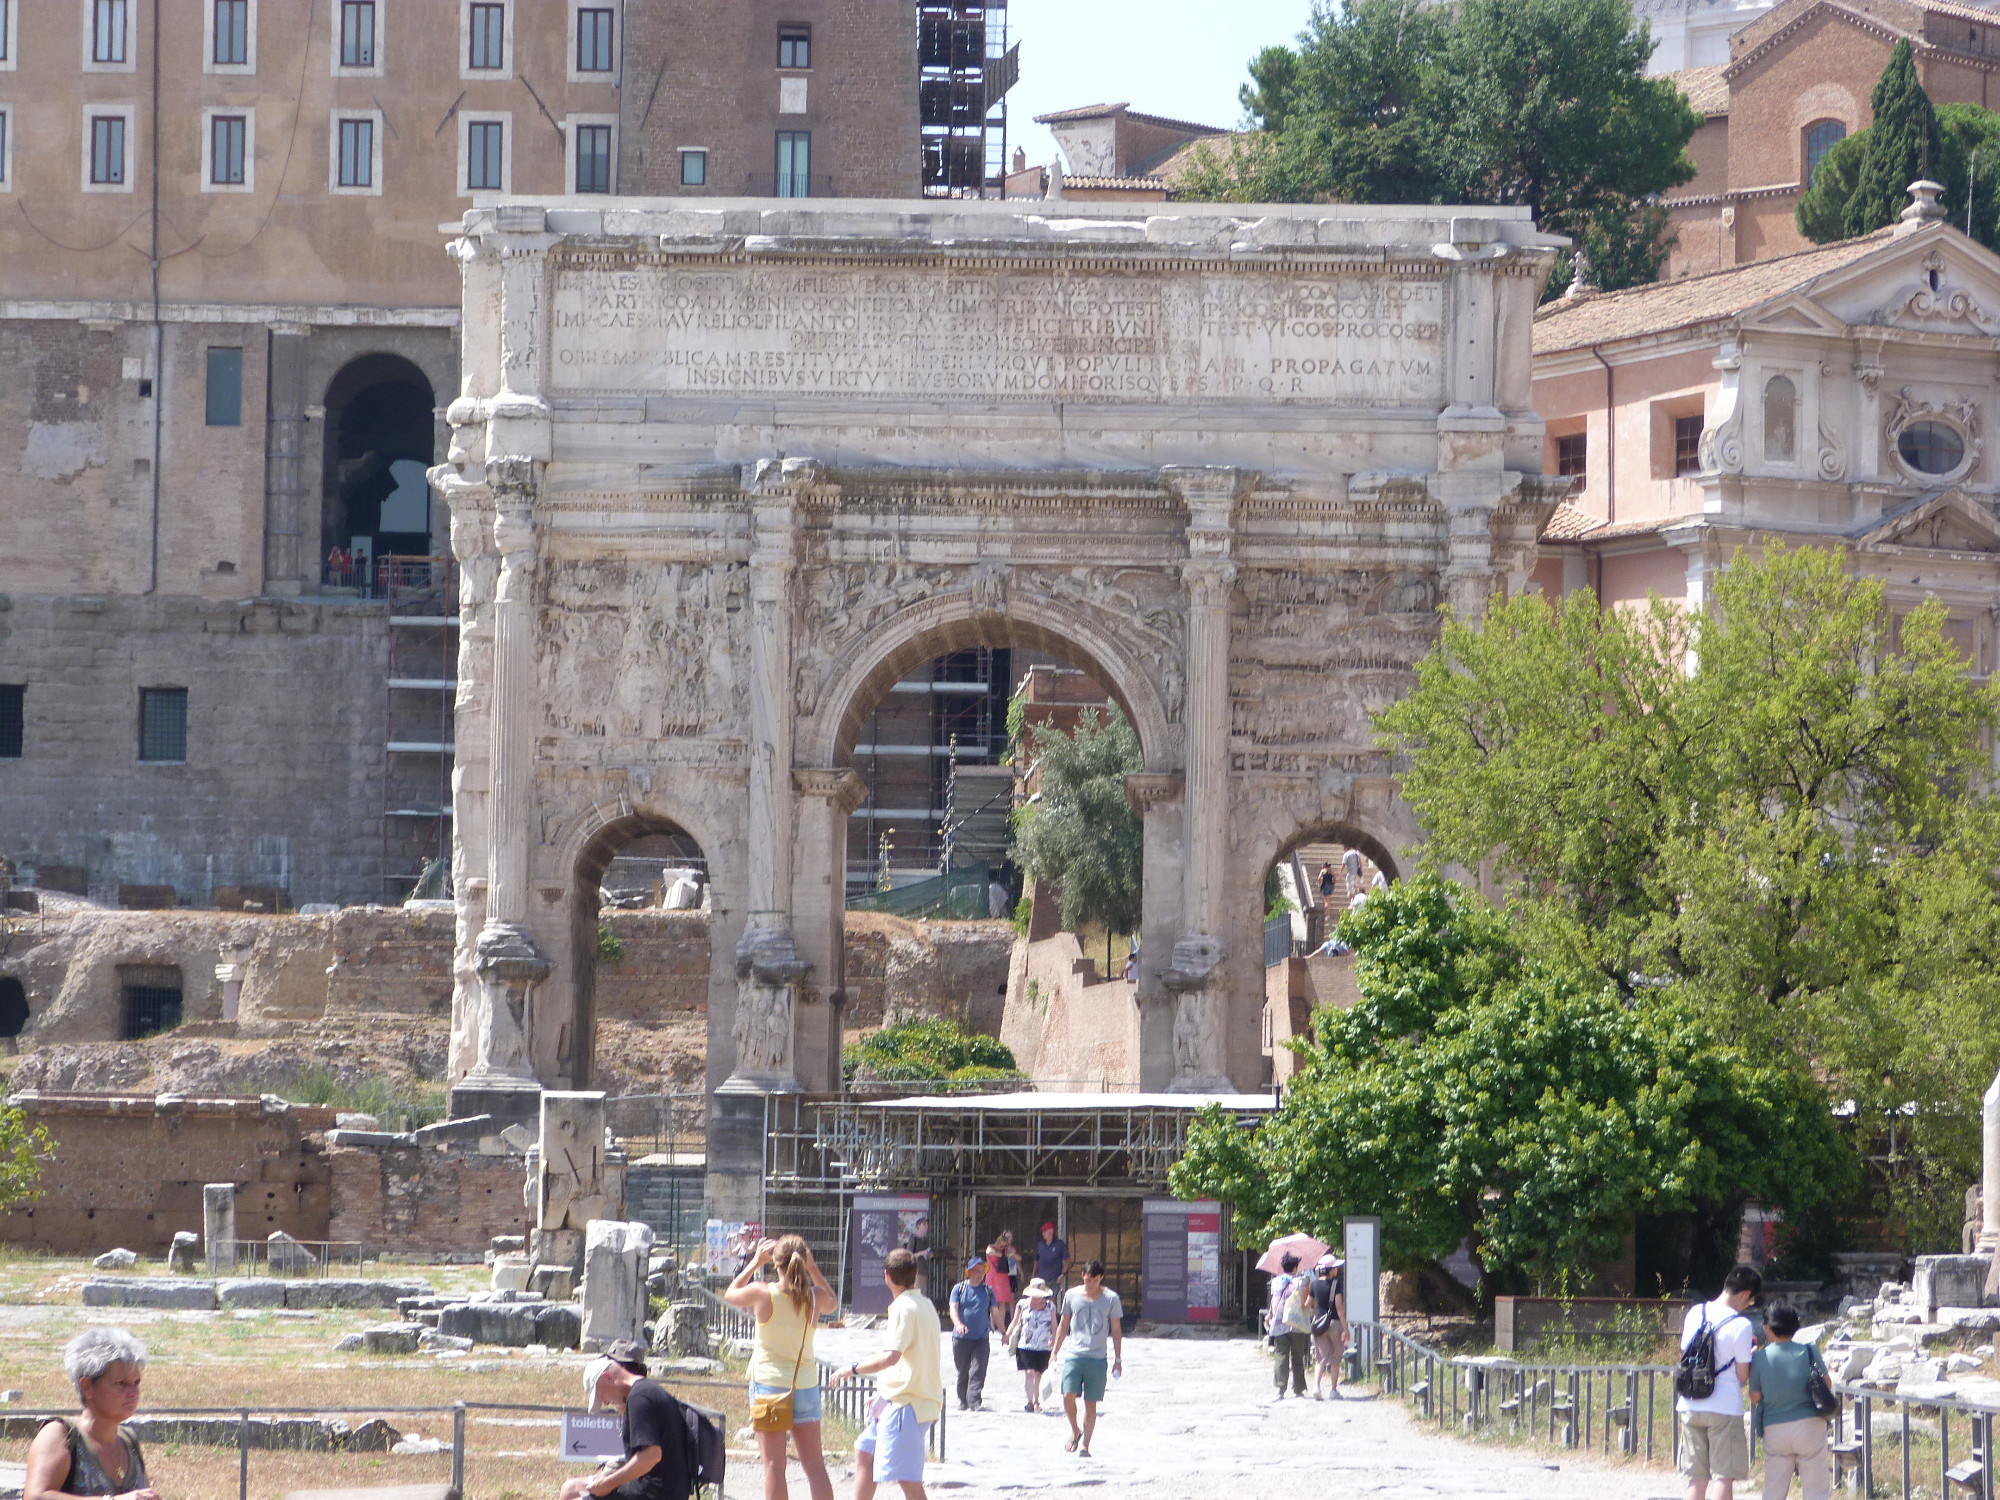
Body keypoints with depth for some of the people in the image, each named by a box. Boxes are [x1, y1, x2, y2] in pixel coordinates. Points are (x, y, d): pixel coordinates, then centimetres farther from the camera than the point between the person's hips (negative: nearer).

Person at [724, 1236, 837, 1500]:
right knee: (814, 1465, 6)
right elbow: (833, 1304, 19)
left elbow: (730, 1294, 8)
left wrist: (756, 1261, 12)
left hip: (769, 1382, -3)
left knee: (774, 1465, -1)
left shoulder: (762, 1293, -12)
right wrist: (812, 1269, 13)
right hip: (806, 1385, 3)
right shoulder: (815, 1297, -6)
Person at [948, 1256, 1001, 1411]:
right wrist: (958, 1324, -26)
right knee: (962, 1372, 8)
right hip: (961, 1339, 0)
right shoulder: (959, 1288, 4)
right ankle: (963, 1402, 21)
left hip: (982, 1339, 0)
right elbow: (953, 1308, -7)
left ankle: (974, 1402, -19)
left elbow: (995, 1312, 14)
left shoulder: (988, 1291, 9)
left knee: (978, 1371, -13)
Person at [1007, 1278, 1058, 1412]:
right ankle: (1030, 1402, -14)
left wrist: (1054, 1338, -11)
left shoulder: (1050, 1306, 4)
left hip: (1044, 1347, 1)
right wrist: (1007, 1336, 0)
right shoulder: (1022, 1305, 3)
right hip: (1025, 1346, -1)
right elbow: (1015, 1323, 10)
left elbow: (1054, 1325, 7)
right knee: (1029, 1373, -14)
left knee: (1038, 1375, 7)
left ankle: (1036, 1401, 20)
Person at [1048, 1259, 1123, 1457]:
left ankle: (1084, 1444, 7)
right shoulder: (1072, 1296, 5)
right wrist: (1054, 1352, 10)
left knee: (1091, 1403, -1)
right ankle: (1075, 1431, 12)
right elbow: (1063, 1325, 14)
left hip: (1097, 1359, -1)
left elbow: (1116, 1330, 7)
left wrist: (1118, 1359, 5)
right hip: (1074, 1355, 1)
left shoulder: (1111, 1299, 1)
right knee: (1068, 1396, -14)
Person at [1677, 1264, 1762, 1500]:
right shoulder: (1741, 1326, -11)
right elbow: (1742, 1377, -9)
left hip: (1690, 1407, 6)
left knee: (1697, 1478, 11)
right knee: (1724, 1476, 0)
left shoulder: (1695, 1313, 6)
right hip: (1725, 1409, -5)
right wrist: (1752, 1355, 12)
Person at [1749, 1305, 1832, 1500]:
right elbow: (1827, 1383, 6)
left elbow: (1755, 1397, 2)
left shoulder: (1759, 1358, -4)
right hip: (1810, 1425, -1)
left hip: (1775, 1429, 1)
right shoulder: (1809, 1351, -3)